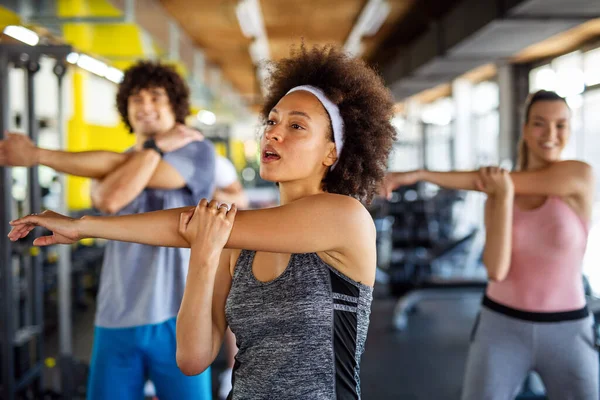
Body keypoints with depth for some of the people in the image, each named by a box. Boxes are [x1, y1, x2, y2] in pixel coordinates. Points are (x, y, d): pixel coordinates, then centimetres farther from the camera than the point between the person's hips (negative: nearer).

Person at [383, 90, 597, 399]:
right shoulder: (495, 198, 0)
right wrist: (502, 196, -25)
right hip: (501, 329, 2)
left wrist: (419, 174, -17)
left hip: (565, 335, -2)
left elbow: (489, 180, -19)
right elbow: (496, 271, -15)